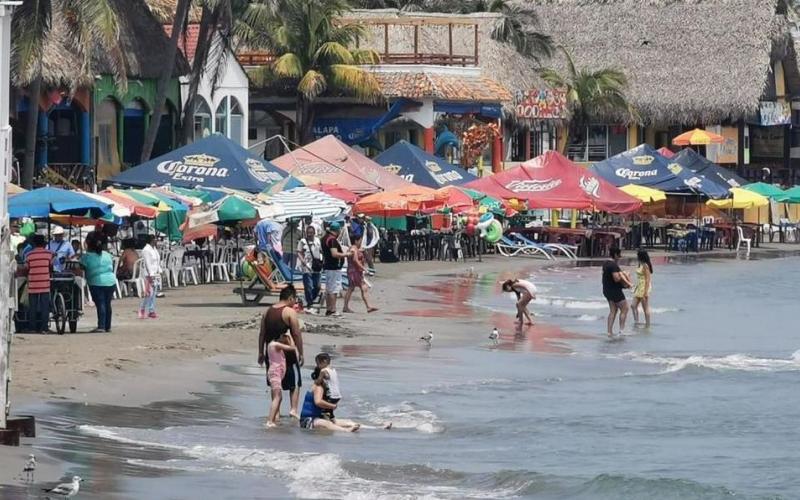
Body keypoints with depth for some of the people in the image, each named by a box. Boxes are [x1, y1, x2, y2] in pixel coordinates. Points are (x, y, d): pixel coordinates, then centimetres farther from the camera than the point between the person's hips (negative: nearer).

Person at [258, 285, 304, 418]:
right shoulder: (290, 312, -10)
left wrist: (261, 353, 16)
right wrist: (300, 353, -6)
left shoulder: (268, 312, 8)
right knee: (295, 383, 6)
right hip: (287, 353, -5)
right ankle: (293, 408, -9)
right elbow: (296, 334, -13)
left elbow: (262, 334, 11)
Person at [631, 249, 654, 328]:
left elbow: (647, 279, -19)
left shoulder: (645, 266, -17)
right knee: (634, 306, 6)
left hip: (644, 288, -10)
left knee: (645, 308, -2)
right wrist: (636, 288, 23)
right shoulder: (640, 265, 11)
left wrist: (646, 292, -22)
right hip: (639, 287, 10)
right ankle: (636, 321, 9)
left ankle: (647, 325, 5)